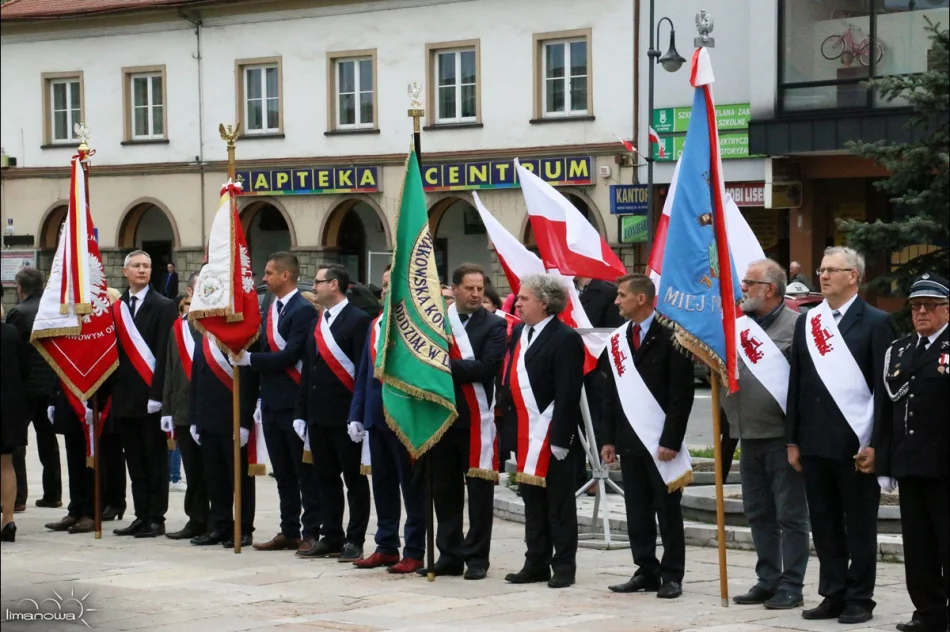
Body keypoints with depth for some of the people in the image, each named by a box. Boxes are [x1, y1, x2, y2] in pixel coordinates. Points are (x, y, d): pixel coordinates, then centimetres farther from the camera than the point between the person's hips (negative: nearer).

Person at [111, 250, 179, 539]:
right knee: (135, 460, 9)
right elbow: (113, 350, 11)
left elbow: (164, 353, -10)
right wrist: (111, 391, 4)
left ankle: (156, 519, 5)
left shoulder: (163, 306, -4)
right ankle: (141, 516, 15)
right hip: (125, 396, 5)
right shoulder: (116, 307, 12)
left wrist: (157, 394, -16)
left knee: (155, 459, 1)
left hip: (151, 396, -5)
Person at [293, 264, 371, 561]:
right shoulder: (316, 323, 16)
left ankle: (355, 540, 3)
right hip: (318, 415, 8)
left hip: (344, 415, -8)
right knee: (326, 479, 11)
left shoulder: (358, 320, -8)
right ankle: (331, 539, 16)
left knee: (354, 480, 0)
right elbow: (308, 369, 17)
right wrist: (300, 411, 11)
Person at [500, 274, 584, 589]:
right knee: (532, 500, 12)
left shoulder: (565, 339, -13)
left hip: (552, 434, -8)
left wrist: (560, 439, -19)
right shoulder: (519, 333, 12)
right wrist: (509, 425, 12)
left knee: (559, 502, 1)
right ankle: (536, 563, 19)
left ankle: (564, 566, 8)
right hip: (525, 433, 8)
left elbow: (568, 394, -17)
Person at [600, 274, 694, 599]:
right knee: (637, 511, 7)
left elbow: (682, 393, -11)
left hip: (661, 441, -6)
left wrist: (671, 440, -16)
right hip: (629, 439, 6)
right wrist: (609, 438, 9)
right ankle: (646, 571, 14)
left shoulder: (670, 337, -8)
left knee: (667, 510, 1)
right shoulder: (617, 340, 11)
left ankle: (672, 575, 7)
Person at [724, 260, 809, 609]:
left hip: (782, 436, -7)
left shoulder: (794, 325, -9)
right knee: (758, 513, 13)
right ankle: (767, 581, 22)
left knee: (790, 514, 1)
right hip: (749, 436, 7)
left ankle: (791, 585, 6)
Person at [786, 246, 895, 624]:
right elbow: (796, 383, 12)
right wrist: (792, 440, 9)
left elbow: (884, 387, -7)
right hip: (815, 444, 5)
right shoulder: (807, 322, 11)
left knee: (860, 526, 3)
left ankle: (859, 600, 10)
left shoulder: (875, 323, -3)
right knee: (824, 525, 9)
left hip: (856, 444, -5)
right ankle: (833, 596, 17)